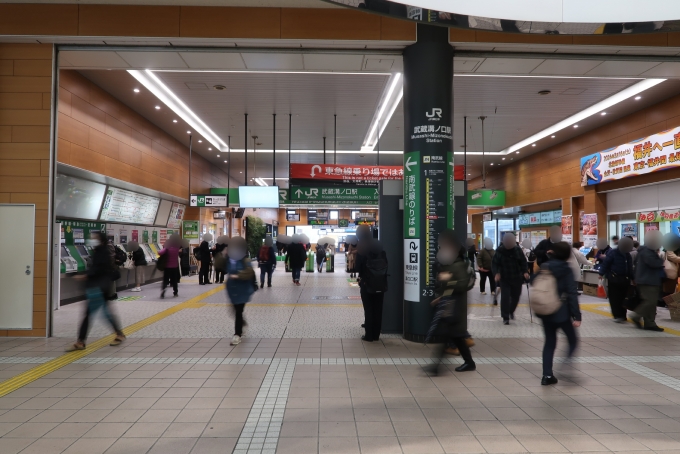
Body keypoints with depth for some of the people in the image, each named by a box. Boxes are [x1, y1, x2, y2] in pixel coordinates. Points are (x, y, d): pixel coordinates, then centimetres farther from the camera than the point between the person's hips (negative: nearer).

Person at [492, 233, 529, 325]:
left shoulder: (518, 250, -4)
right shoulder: (499, 251, -11)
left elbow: (523, 262, 0)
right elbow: (494, 263, -9)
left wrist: (525, 272, -16)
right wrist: (496, 273, -25)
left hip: (517, 278, 3)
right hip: (504, 278, -2)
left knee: (516, 296, 13)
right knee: (505, 297, -9)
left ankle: (511, 311, 41)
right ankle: (505, 317, 1)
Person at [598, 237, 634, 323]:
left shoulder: (628, 255, 10)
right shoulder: (613, 252, -9)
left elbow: (630, 268, 18)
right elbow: (605, 263, -12)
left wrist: (632, 278, 19)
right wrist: (601, 274, -16)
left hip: (624, 279, 6)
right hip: (613, 278, -6)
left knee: (622, 298, 9)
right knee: (615, 298, -4)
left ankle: (622, 316, 15)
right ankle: (617, 316, -1)